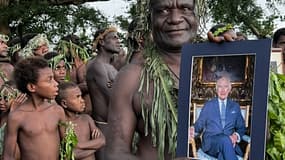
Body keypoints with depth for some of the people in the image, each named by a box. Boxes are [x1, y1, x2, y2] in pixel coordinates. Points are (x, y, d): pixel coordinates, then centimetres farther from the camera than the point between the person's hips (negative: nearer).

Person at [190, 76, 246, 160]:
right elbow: (199, 124, 14)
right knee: (225, 139, -38)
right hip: (210, 143, -1)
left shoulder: (235, 106, 20)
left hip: (229, 142, 1)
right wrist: (193, 131, -10)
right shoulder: (208, 105, 16)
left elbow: (241, 128, 19)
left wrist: (236, 135, -5)